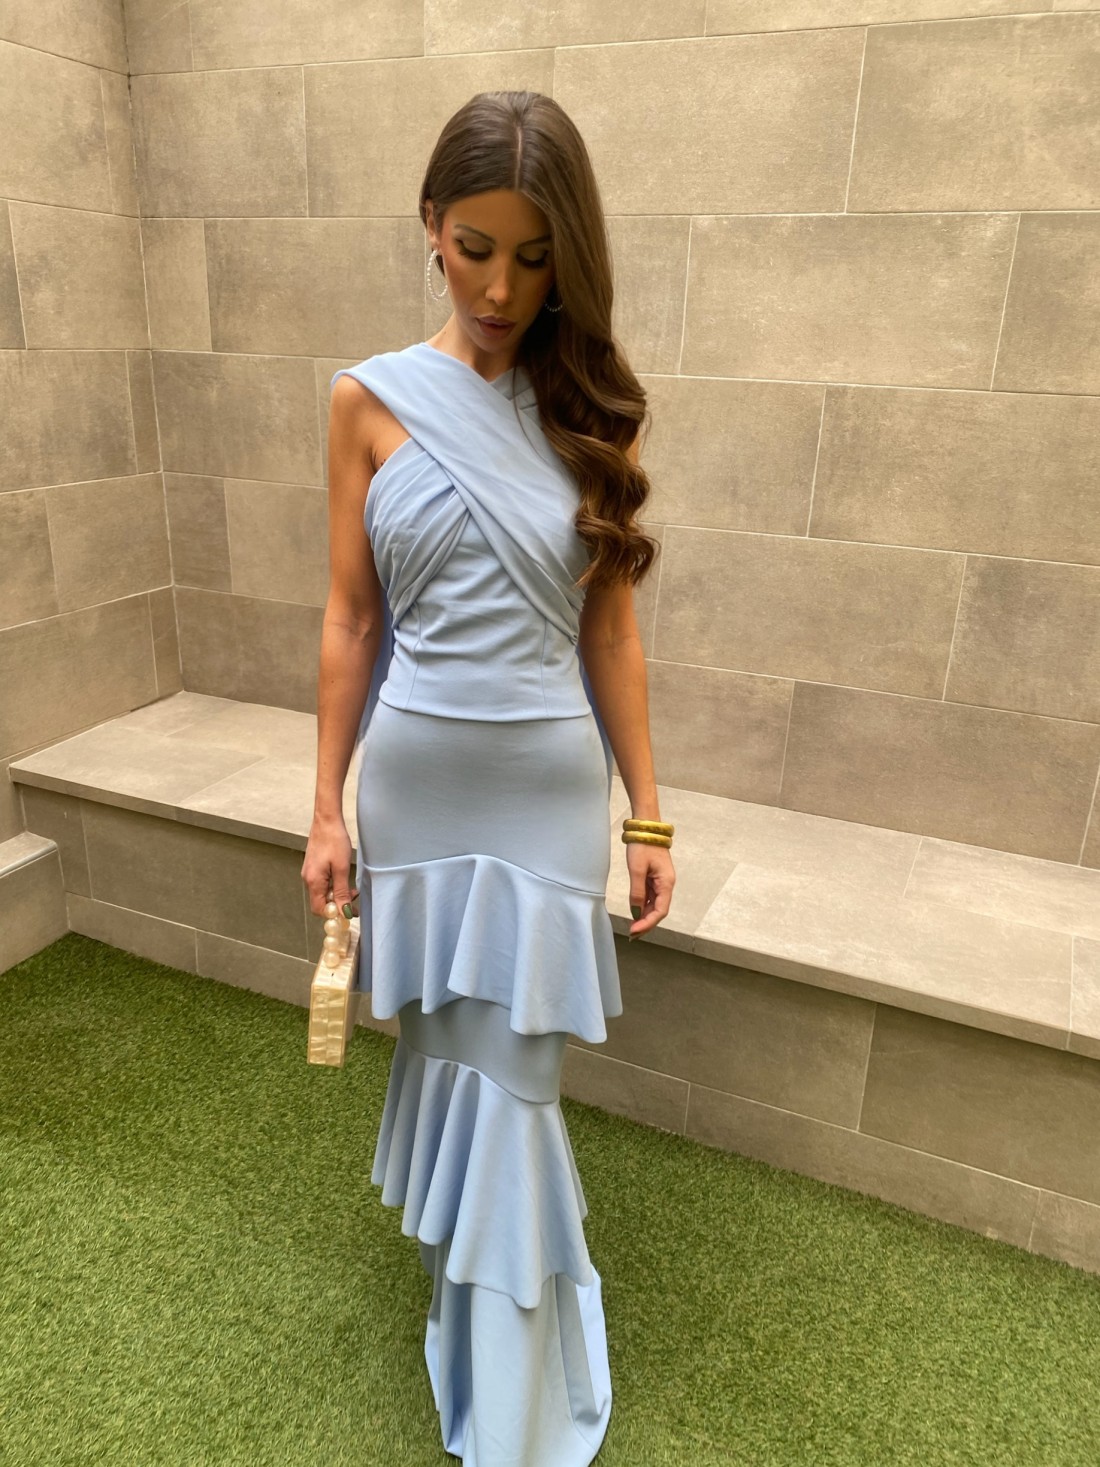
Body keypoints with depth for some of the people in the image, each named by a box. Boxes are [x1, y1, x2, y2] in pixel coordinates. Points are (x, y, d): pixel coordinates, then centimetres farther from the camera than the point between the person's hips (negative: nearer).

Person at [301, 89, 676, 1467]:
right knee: (444, 1055, 16)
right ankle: (452, 1250, 48)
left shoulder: (591, 411, 0)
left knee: (509, 1085, 6)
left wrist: (647, 812, 2)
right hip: (414, 783, 1)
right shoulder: (370, 401, 0)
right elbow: (350, 619, 2)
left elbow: (609, 629, 1)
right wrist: (328, 807, 1)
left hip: (547, 790, -1)